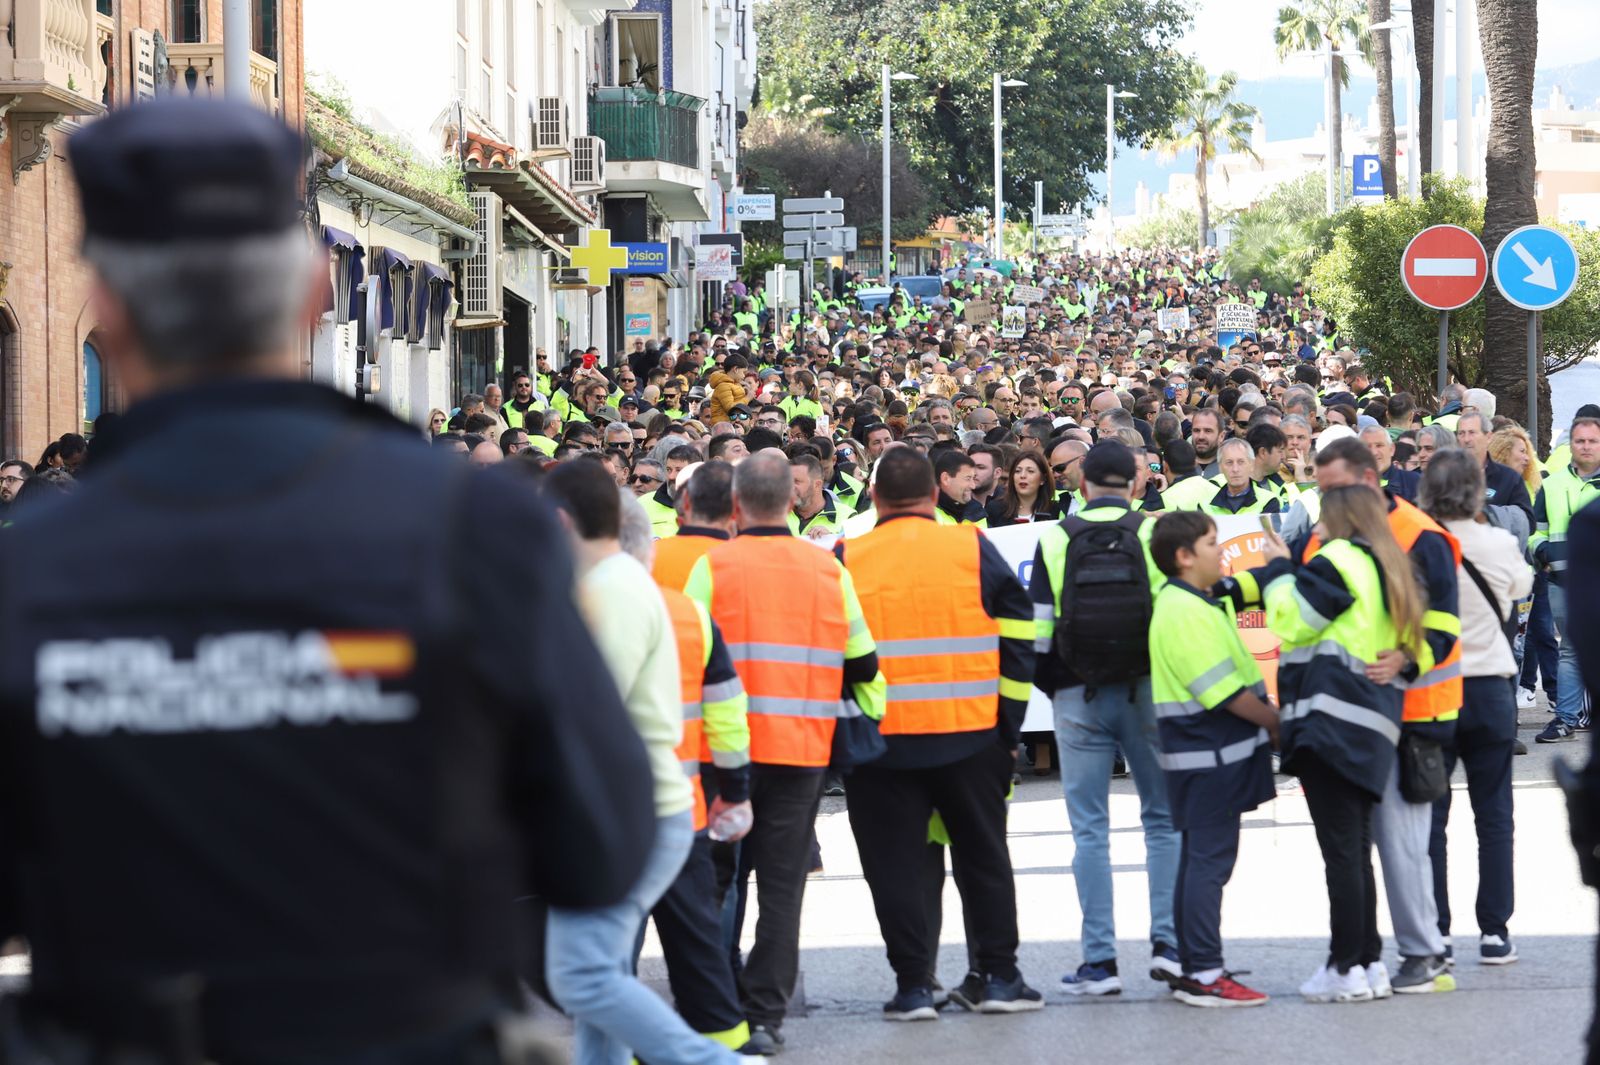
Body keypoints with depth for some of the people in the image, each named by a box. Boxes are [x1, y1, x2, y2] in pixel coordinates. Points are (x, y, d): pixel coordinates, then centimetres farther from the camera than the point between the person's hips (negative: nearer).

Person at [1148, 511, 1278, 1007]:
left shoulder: (1196, 603, 14)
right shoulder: (1185, 612, -19)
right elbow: (1224, 690, -20)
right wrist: (1277, 721, -11)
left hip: (1206, 755, 11)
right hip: (1210, 755, -11)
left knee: (1199, 859, 14)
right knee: (1210, 860, -8)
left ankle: (1191, 967, 20)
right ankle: (1205, 975, -6)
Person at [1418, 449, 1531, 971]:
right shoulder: (1500, 545, -7)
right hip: (1489, 688, 1)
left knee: (1428, 816, 6)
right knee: (1494, 815, 9)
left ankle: (1432, 934, 5)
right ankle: (1495, 932, 8)